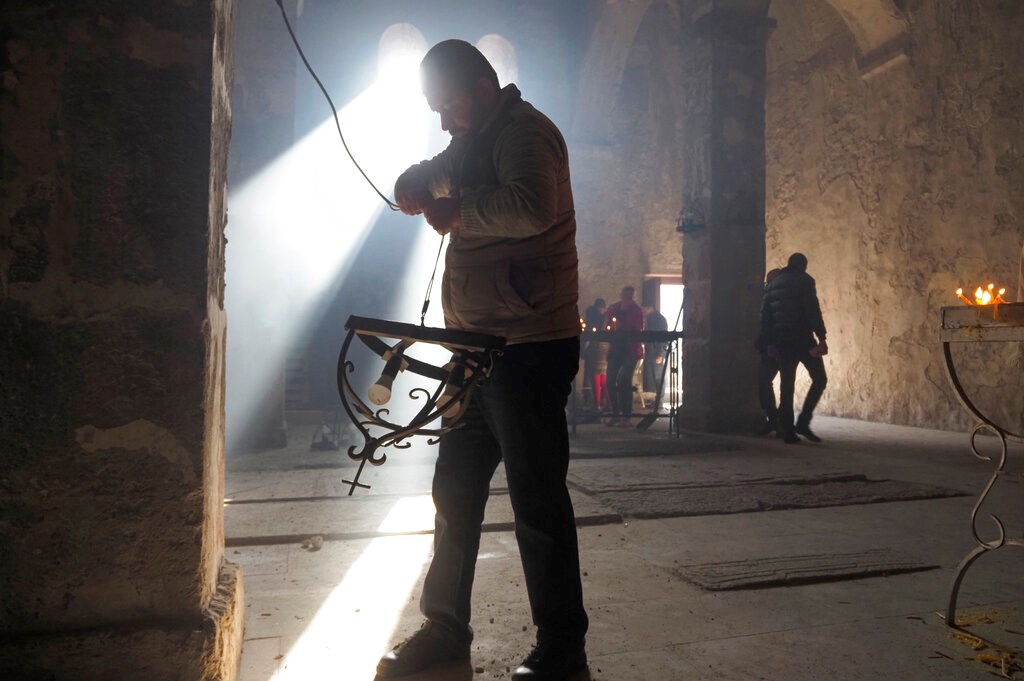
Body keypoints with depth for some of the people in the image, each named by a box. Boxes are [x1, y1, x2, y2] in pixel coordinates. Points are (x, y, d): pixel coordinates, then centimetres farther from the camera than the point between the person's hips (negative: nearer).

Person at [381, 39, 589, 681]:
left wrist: (458, 211, -14)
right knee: (455, 491, 14)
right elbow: (418, 180, 24)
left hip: (530, 348, -10)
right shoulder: (476, 141, 21)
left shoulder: (526, 131, -9)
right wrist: (418, 185, 1)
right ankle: (445, 628, 28)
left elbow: (531, 208, -28)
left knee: (537, 498, -3)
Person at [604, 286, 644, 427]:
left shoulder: (636, 311, -4)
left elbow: (639, 331, -11)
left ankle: (627, 417, -8)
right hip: (616, 349, 5)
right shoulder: (613, 309, 8)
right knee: (611, 382, 2)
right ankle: (615, 415, 14)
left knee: (624, 381, -13)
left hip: (630, 350, -5)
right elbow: (606, 328, 10)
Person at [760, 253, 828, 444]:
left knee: (786, 385, 8)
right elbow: (813, 310, -12)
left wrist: (769, 342, 17)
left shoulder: (772, 284, 15)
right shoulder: (804, 280, -2)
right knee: (819, 379, 4)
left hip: (781, 341, 6)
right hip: (802, 338, -6)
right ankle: (803, 422, -6)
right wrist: (821, 337, -14)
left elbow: (765, 315, 14)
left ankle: (788, 430, 6)